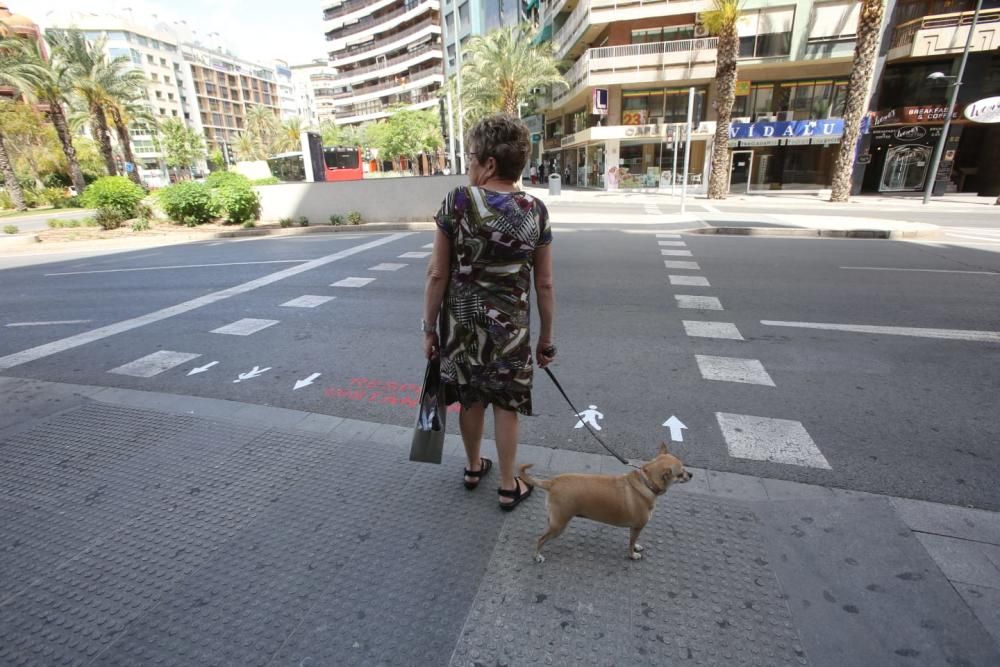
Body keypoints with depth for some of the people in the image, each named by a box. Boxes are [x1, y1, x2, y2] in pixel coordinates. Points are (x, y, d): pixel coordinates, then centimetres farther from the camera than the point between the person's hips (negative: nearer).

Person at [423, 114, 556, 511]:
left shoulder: (458, 202, -12)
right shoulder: (536, 211, -5)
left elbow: (437, 274, -10)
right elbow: (544, 285, -2)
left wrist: (429, 328, 2)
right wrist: (546, 336, 9)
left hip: (461, 321, 0)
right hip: (509, 326, 0)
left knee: (470, 399, 19)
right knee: (506, 405, 14)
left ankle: (473, 468, 42)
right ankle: (509, 486, 30)